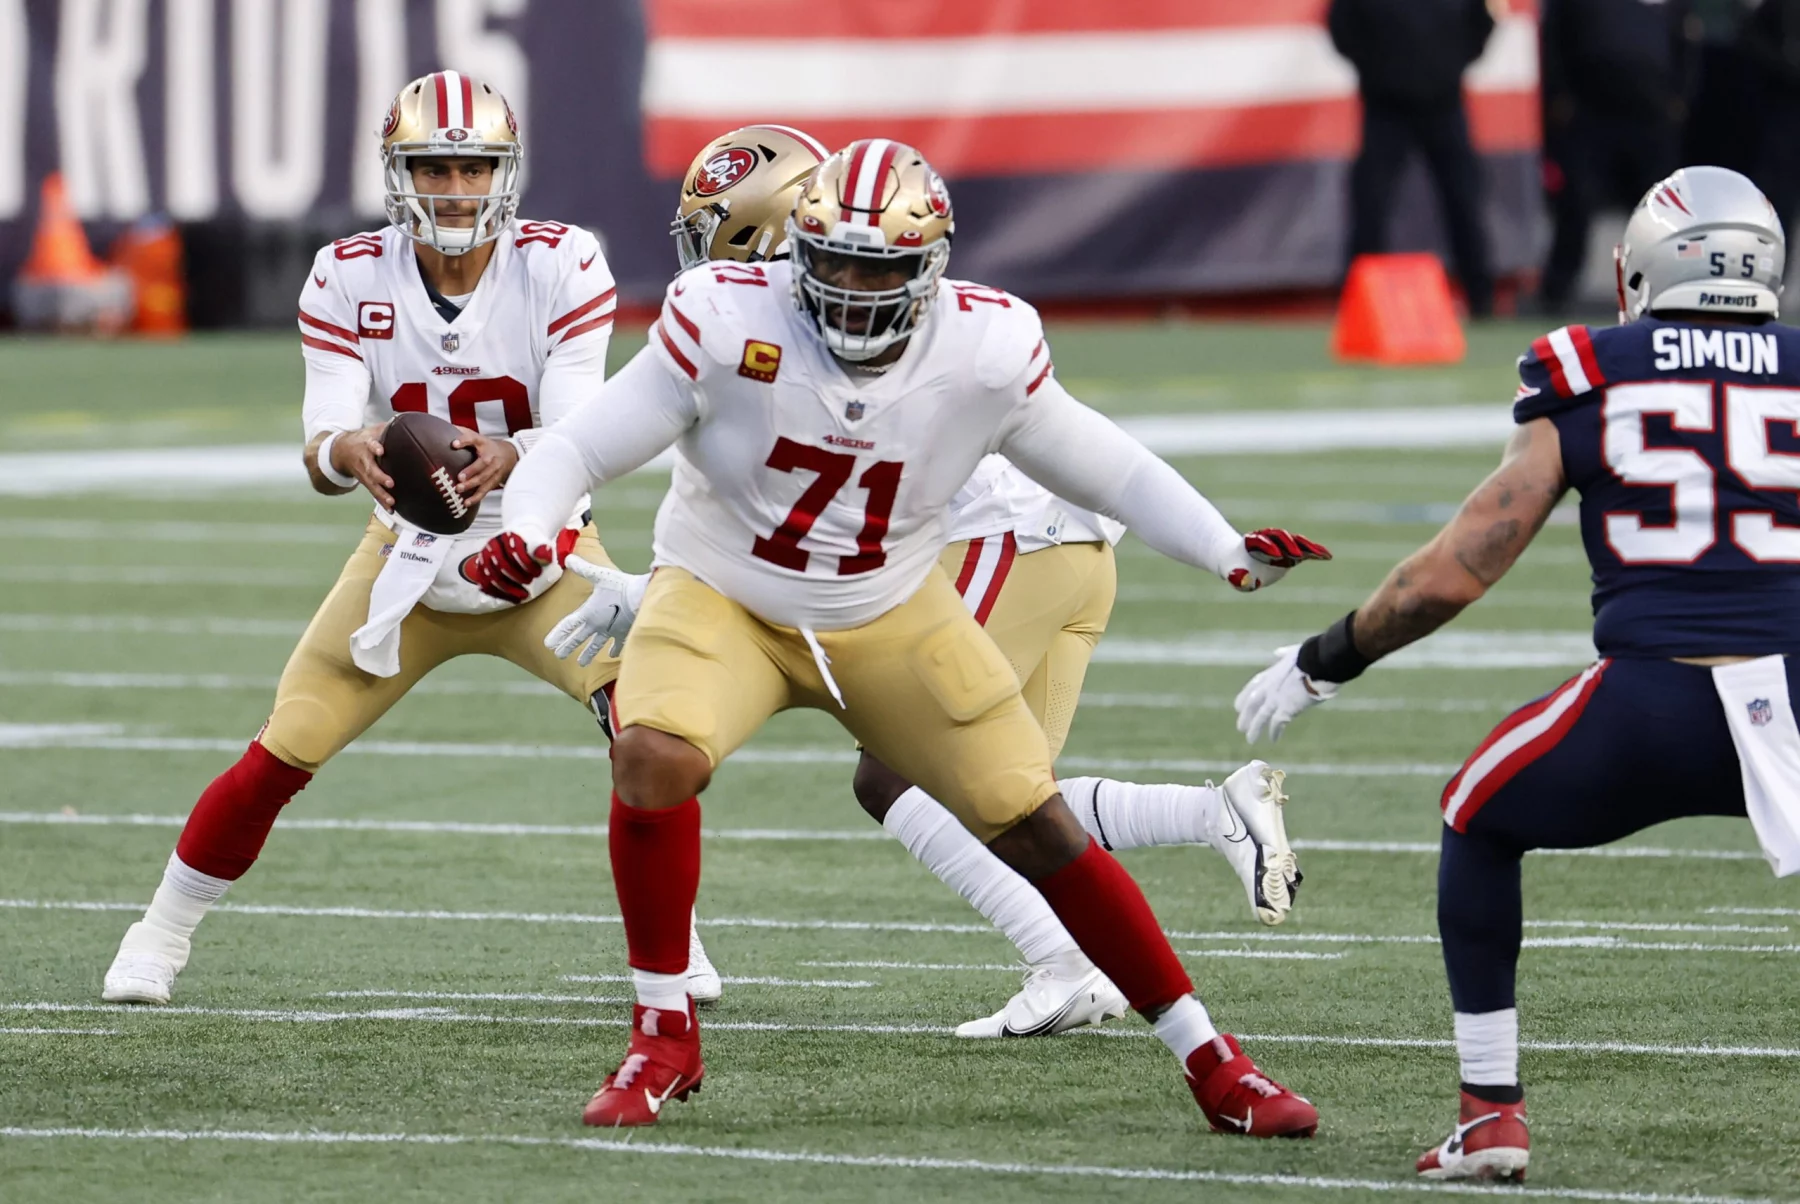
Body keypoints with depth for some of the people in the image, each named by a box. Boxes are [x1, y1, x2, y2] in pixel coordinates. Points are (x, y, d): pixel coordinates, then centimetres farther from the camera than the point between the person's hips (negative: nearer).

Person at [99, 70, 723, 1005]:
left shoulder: (562, 269, -17)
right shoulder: (349, 280, -13)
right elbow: (320, 449, -22)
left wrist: (511, 456, -48)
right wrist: (347, 453, -47)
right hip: (408, 558, 1)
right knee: (282, 754, -7)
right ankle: (160, 937, 14)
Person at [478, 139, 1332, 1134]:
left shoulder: (985, 352, -16)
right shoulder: (726, 325, -22)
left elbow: (1104, 468, -1)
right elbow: (577, 449, -16)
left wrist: (1230, 554, -14)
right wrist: (525, 533, -36)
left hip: (893, 618, 2)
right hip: (722, 599, -2)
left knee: (1038, 828, -3)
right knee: (654, 757, -31)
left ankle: (1211, 1063, 11)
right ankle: (663, 1040, -12)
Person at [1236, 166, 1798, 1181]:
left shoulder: (1589, 384, 8)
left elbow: (1455, 574, 7)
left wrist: (1324, 662, 20)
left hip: (1654, 698, -1)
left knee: (1481, 821, 27)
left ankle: (1492, 1114, 20)